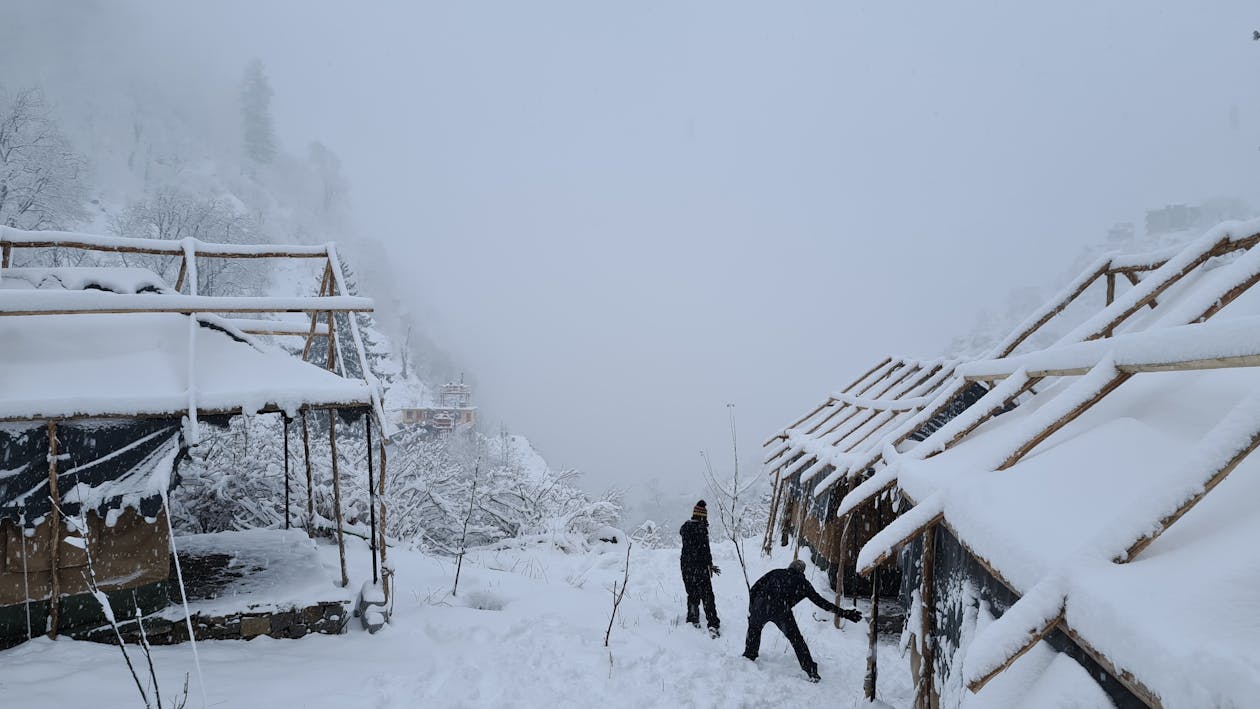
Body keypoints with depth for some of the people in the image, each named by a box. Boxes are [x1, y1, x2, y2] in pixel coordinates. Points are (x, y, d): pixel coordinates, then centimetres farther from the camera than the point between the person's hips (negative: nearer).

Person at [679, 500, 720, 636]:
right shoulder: (701, 528, -16)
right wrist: (710, 566, -9)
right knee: (707, 596, -2)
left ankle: (692, 621, 25)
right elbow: (705, 549, -18)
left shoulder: (685, 526, 4)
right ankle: (713, 624, -7)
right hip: (700, 567, -6)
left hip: (686, 566, 6)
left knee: (692, 594, 19)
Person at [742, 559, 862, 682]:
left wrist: (752, 609, 30)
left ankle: (749, 656, 37)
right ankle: (812, 672, 11)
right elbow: (821, 602, 20)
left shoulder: (775, 573, 28)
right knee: (796, 640, 14)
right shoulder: (803, 583, 23)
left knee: (754, 629, 32)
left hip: (760, 604, 2)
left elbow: (754, 589, 22)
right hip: (781, 611, -1)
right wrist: (844, 613, 23)